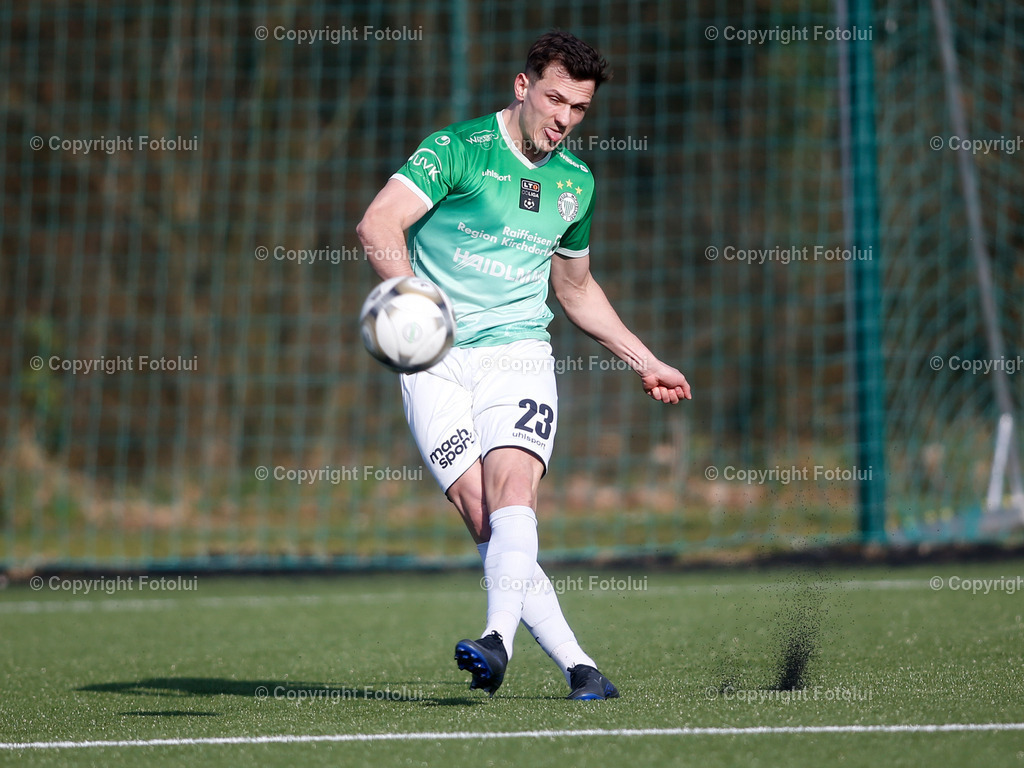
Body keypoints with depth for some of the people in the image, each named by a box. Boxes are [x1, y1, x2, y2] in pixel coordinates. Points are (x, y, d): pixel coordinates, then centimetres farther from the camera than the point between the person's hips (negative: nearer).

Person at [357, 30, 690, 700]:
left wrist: (645, 361, 30)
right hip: (436, 363, -3)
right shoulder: (458, 150, -4)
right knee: (481, 513, -14)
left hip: (519, 352, 3)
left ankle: (499, 639, -37)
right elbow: (378, 225, -18)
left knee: (511, 488, -24)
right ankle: (577, 665, -12)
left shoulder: (576, 181, 14)